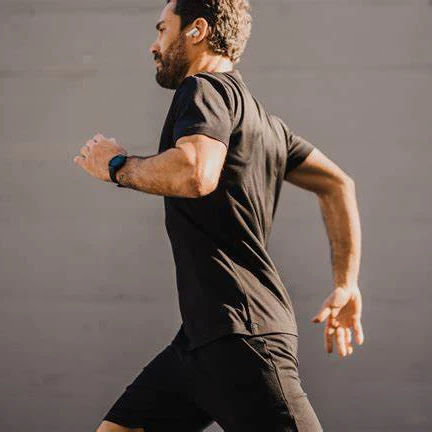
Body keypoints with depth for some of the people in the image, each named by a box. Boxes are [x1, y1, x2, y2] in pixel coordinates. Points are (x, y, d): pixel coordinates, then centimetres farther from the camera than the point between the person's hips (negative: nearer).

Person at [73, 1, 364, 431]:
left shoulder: (206, 89, -7)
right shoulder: (263, 120, 21)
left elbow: (196, 174, -27)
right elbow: (337, 184, 23)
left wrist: (117, 166, -9)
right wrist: (345, 286, 21)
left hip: (239, 337, -10)